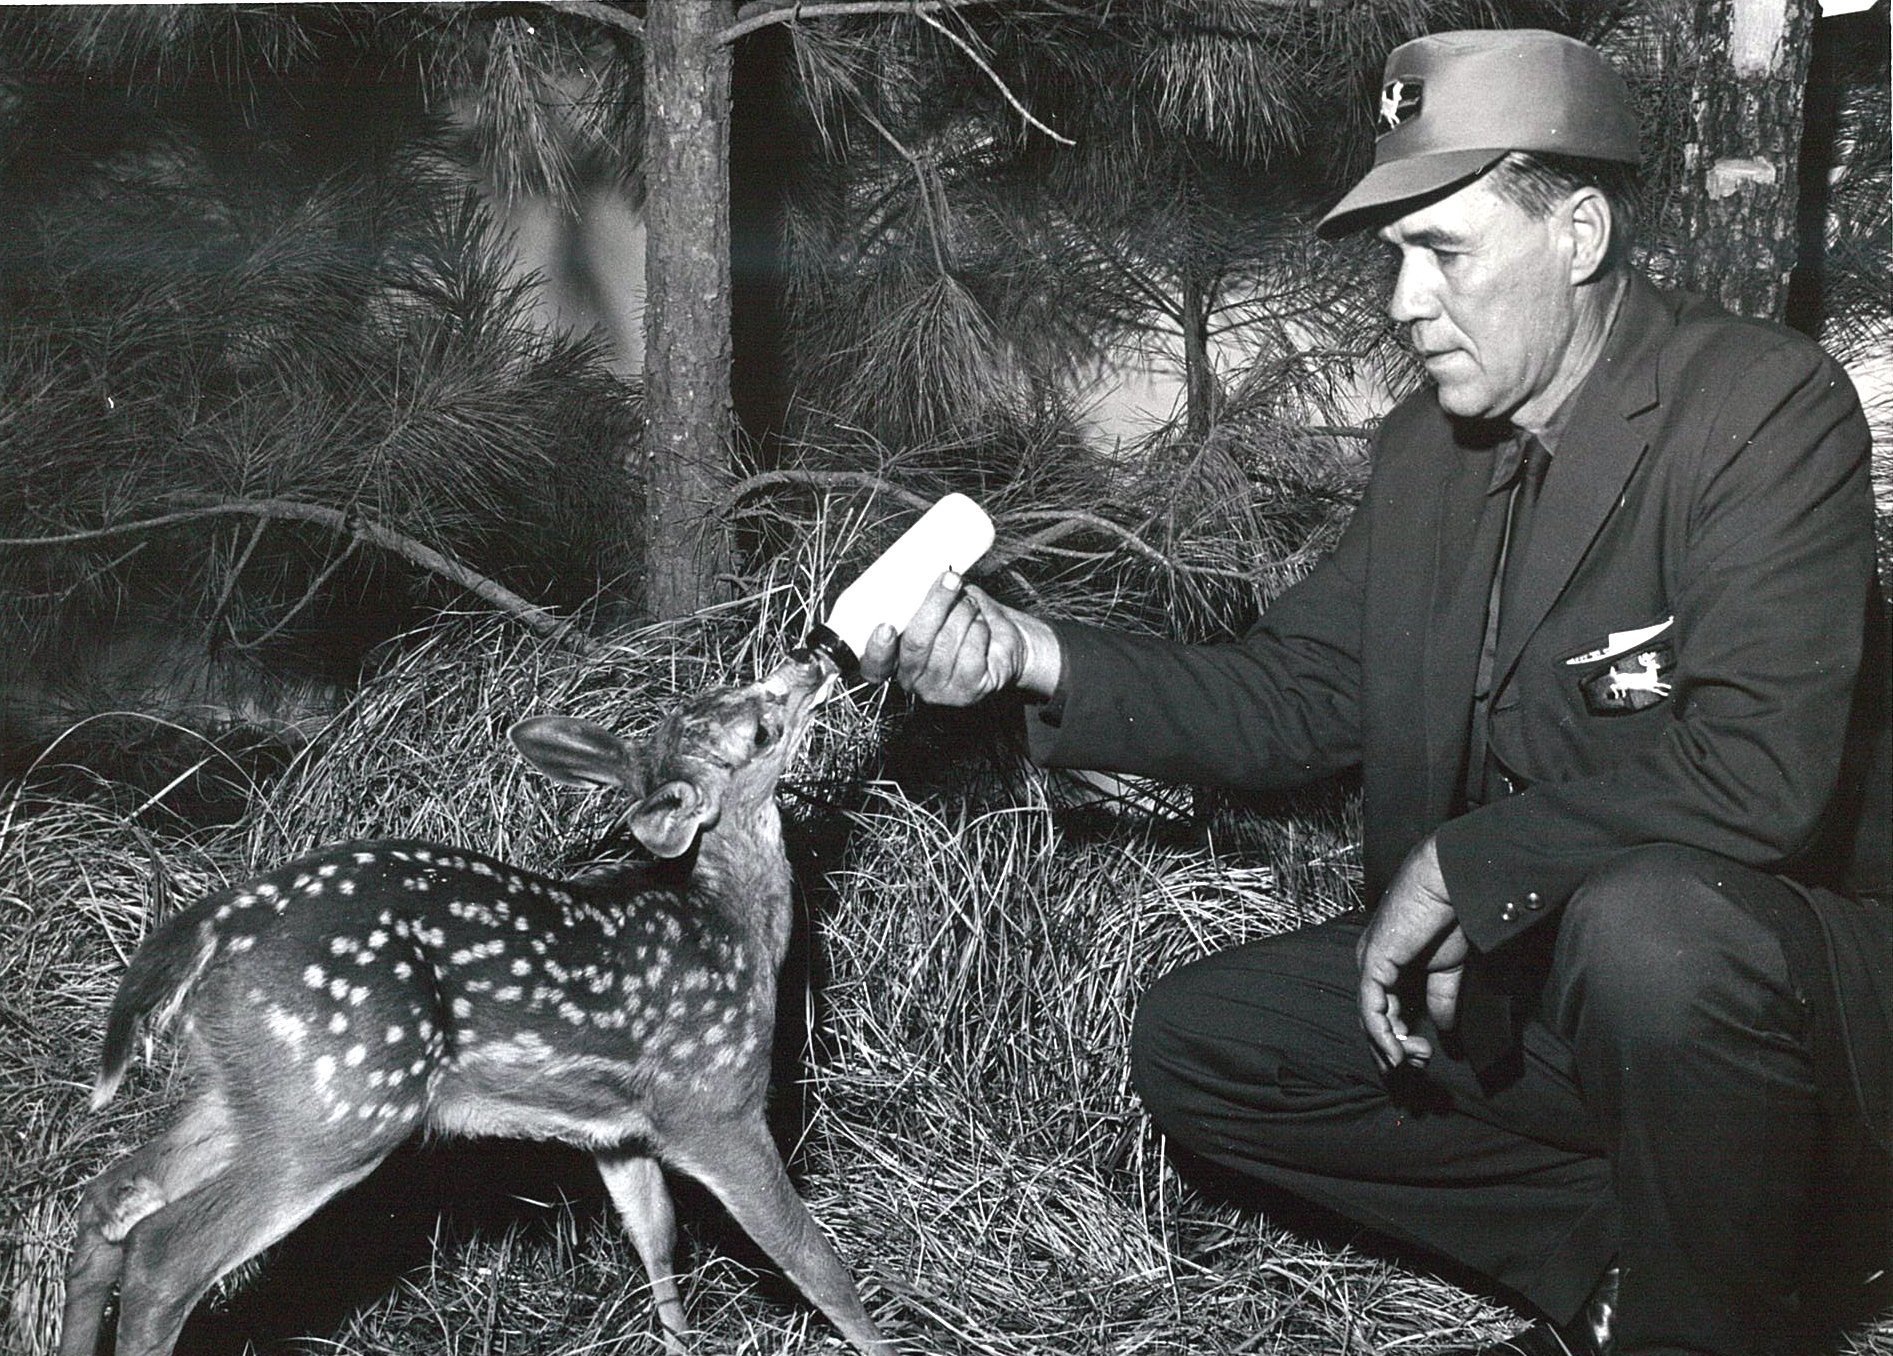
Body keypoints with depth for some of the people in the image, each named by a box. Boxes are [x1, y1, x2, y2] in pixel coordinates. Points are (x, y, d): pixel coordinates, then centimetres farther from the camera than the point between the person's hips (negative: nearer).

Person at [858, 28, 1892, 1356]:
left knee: (1649, 922, -39)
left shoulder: (1767, 406, -19)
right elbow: (1291, 697, 7)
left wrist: (1457, 865, -22)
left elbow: (1759, 769, -30)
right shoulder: (1431, 445, 4)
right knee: (1195, 1044, 0)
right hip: (1510, 958, 7)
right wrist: (1036, 656, -7)